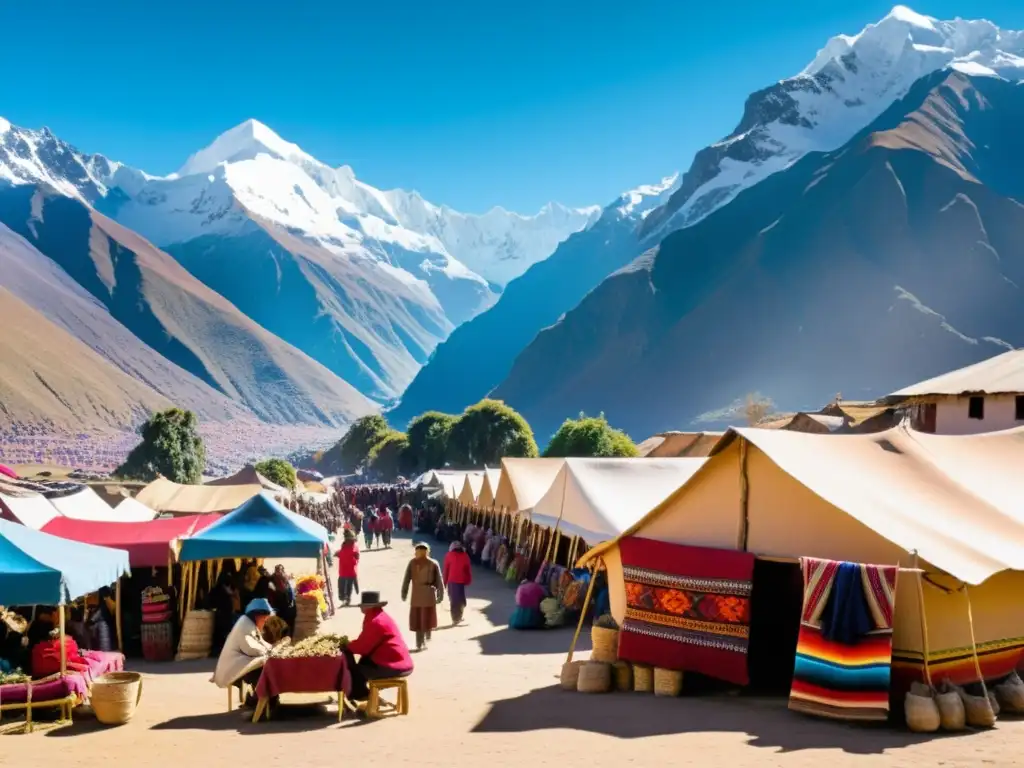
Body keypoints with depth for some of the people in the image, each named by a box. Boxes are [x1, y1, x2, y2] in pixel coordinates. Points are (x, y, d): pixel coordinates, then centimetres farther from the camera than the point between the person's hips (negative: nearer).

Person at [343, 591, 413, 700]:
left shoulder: (376, 621, -18)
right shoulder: (379, 617, 14)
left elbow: (363, 646, -15)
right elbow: (366, 642, 20)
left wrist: (347, 645, 2)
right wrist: (351, 643, 8)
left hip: (393, 666, -10)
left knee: (356, 671, -2)